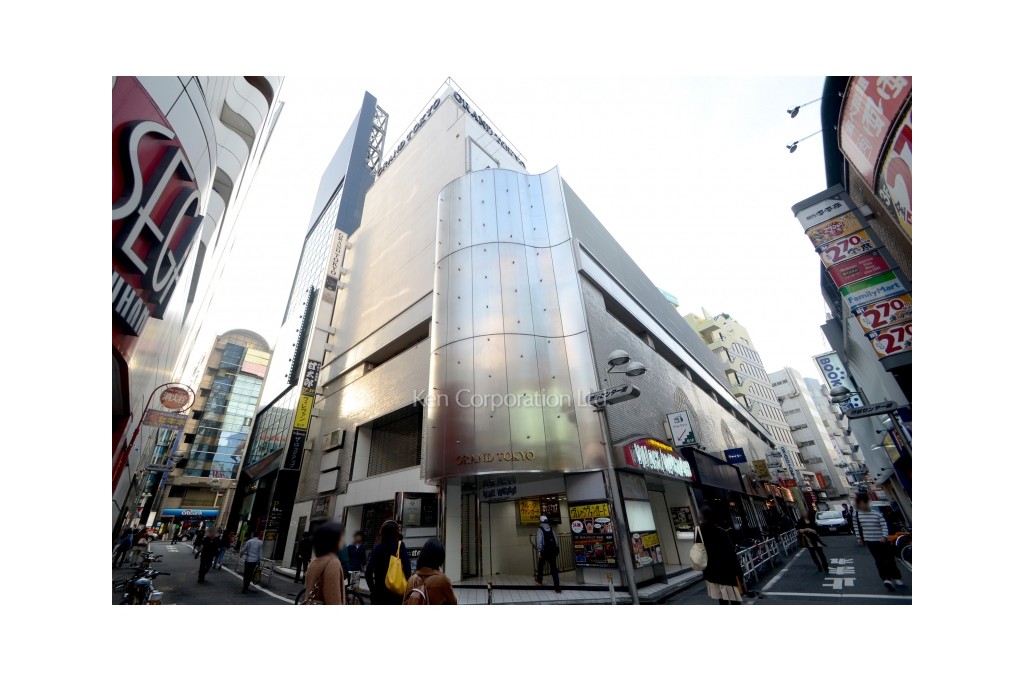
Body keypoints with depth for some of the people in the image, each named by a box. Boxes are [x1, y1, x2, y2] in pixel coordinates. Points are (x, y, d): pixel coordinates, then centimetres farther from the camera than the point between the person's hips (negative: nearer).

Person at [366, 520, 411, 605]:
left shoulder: (377, 548, -1)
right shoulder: (400, 546, -7)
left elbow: (369, 571, -4)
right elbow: (407, 568, -14)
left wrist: (372, 589, 7)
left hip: (379, 592, 2)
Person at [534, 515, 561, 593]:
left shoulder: (540, 529, -6)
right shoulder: (551, 529, 10)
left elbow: (539, 540, -16)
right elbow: (556, 540, 11)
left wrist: (539, 551, -14)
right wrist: (556, 550, 17)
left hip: (544, 551, -4)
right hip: (553, 550, 4)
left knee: (540, 565, 21)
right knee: (554, 568, 4)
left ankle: (539, 580, 38)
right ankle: (557, 587, -2)